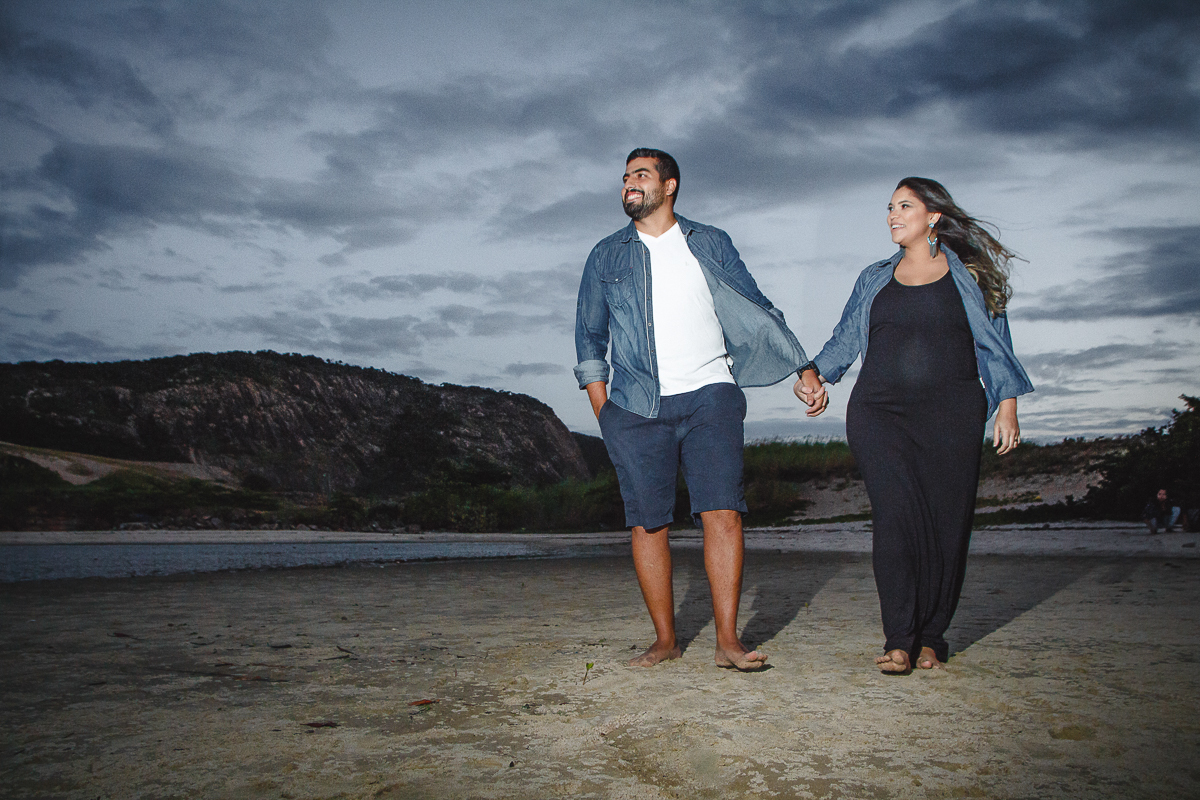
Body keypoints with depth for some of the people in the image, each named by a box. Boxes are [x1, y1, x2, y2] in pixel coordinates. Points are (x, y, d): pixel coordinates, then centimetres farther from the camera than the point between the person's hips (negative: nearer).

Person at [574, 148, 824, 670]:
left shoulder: (711, 244, 12)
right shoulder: (606, 256, 14)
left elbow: (756, 313, 13)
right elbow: (589, 337, 15)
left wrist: (803, 369, 6)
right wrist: (603, 412, 5)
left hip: (709, 396, -1)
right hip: (636, 407, 1)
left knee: (722, 513, -10)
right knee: (648, 524, -1)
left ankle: (728, 641, -3)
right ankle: (665, 640, 11)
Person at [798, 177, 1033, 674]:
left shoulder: (968, 274, 12)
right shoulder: (875, 279, 19)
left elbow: (994, 344, 10)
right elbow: (845, 338, 18)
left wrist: (1007, 404, 1)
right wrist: (815, 373, 0)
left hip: (951, 413, -1)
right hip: (879, 409, 1)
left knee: (947, 522, -4)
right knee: (896, 514, -14)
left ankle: (931, 638, 9)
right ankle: (899, 641, -10)